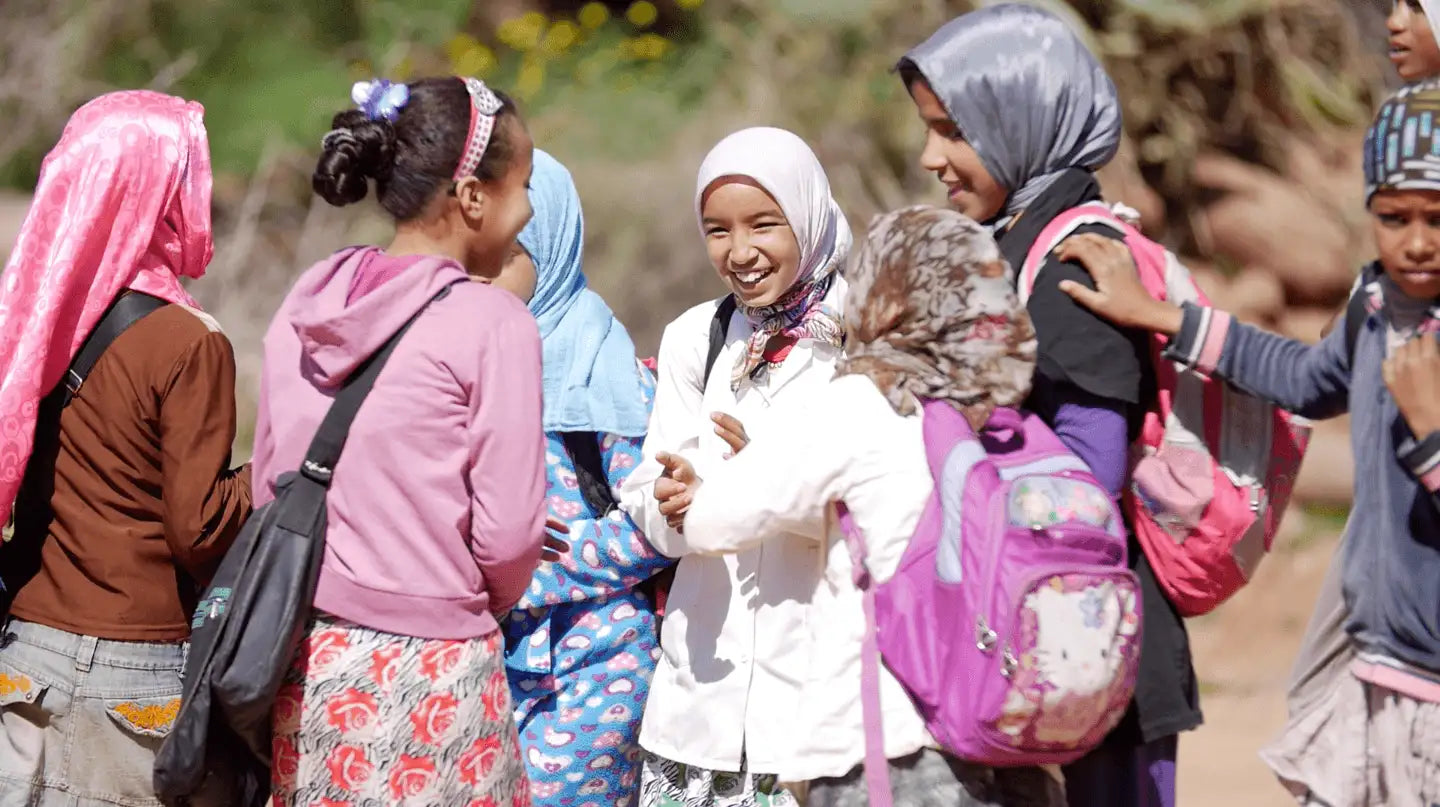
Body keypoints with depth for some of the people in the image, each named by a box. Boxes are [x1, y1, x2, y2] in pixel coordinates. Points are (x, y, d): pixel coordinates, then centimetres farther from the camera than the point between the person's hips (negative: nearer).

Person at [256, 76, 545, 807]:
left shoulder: (303, 307, 6)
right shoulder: (492, 323, -11)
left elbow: (267, 484, 12)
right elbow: (508, 534, -11)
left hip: (306, 664, 6)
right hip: (427, 672, -6)